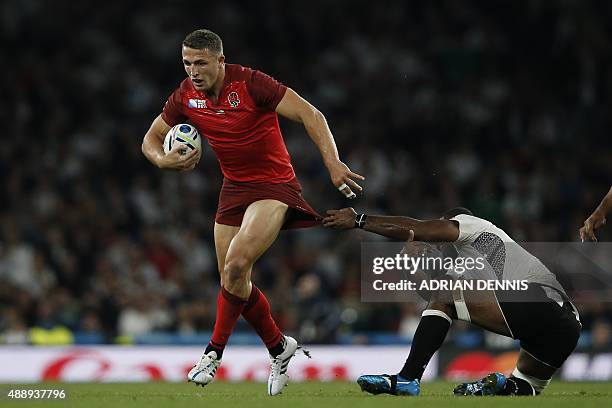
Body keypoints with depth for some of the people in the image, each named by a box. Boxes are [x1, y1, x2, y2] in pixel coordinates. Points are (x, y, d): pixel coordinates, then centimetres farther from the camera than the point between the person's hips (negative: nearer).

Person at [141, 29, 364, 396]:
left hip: (274, 185, -7)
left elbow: (310, 115, -20)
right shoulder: (185, 96, -3)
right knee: (234, 281, 6)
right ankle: (280, 347, 28)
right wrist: (164, 160, -13)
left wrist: (333, 163, -29)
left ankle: (215, 352, -11)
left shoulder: (250, 83, -21)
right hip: (234, 187, 7)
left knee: (236, 264, -24)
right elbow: (152, 138, 10)